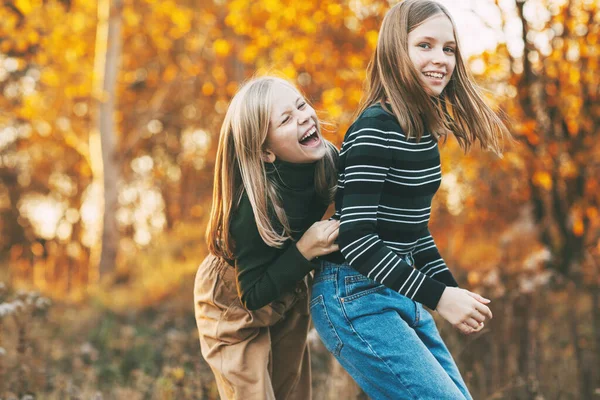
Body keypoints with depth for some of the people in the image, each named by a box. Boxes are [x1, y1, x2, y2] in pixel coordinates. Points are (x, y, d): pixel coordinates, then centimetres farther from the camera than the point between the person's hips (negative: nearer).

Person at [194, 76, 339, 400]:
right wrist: (305, 251, -36)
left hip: (288, 299, 6)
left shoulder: (328, 160, -21)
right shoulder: (254, 207, -37)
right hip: (235, 306, -6)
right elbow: (253, 295, -27)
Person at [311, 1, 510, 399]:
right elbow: (357, 239, -23)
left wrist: (452, 288, 10)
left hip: (399, 296, 9)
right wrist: (438, 297, -20)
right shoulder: (375, 128, -18)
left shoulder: (424, 130, 10)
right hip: (356, 297, -9)